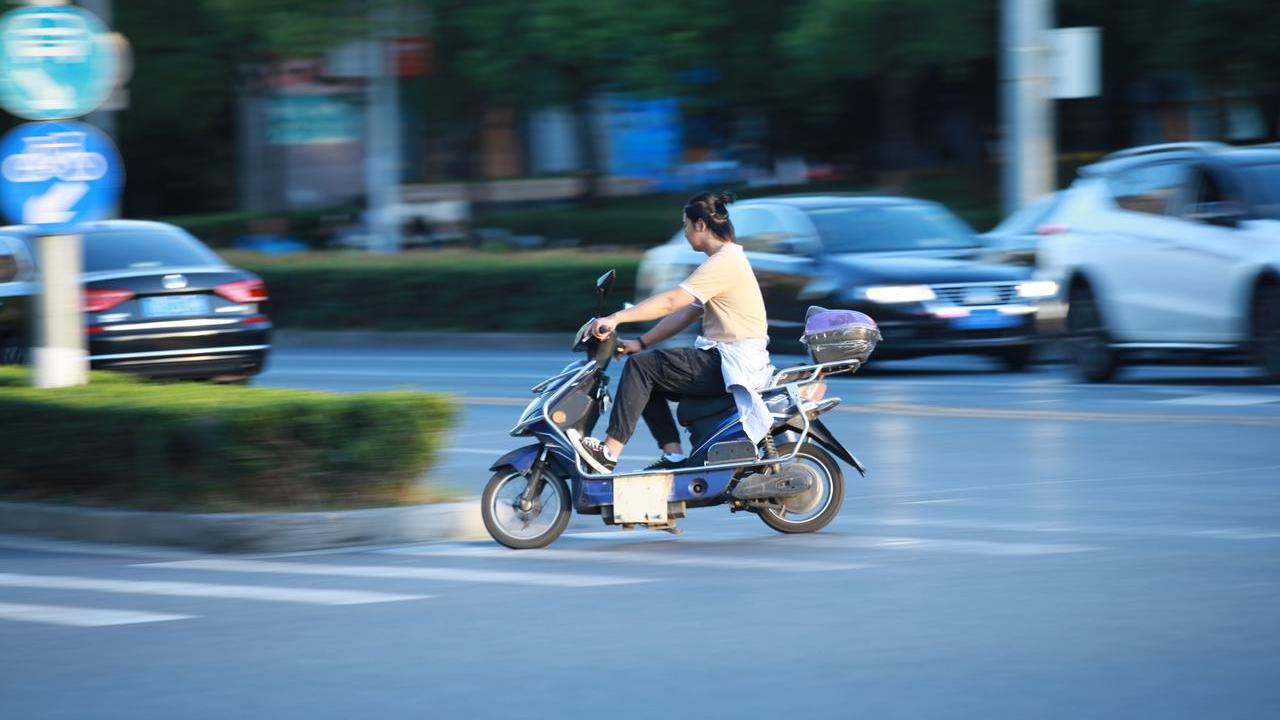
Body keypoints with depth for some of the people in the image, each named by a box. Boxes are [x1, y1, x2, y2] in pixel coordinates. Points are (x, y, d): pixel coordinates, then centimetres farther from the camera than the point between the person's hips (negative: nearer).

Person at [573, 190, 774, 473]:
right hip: (722, 357, 11)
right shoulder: (726, 259, 18)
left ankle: (610, 452, -16)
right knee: (648, 377, 11)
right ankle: (673, 456, 4)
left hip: (733, 363, -11)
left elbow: (671, 302, -23)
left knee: (640, 367, -14)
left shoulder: (724, 262, -15)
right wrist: (641, 342, 13)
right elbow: (686, 314, 19)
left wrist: (616, 318, -25)